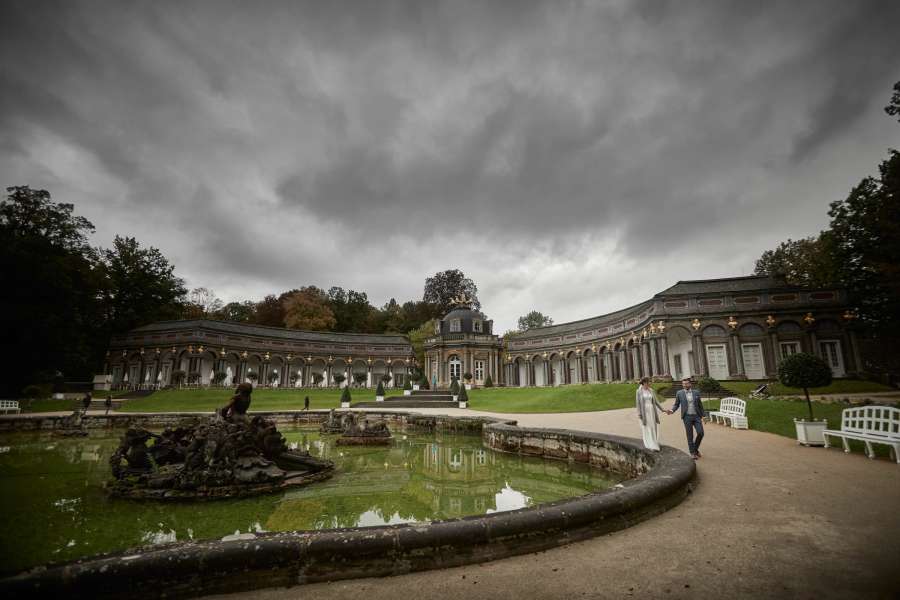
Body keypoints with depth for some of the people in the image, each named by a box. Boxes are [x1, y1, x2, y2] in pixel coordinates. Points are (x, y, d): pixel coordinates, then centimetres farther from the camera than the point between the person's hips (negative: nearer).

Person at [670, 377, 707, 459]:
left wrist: (703, 415, 10)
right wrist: (672, 410, -14)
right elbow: (676, 404, 4)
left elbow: (700, 405, 12)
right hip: (687, 417, -2)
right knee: (690, 436, 1)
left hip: (696, 416, 2)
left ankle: (696, 449, 19)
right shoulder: (679, 393, 0)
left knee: (701, 433, -6)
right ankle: (692, 453, 15)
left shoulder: (696, 392, 6)